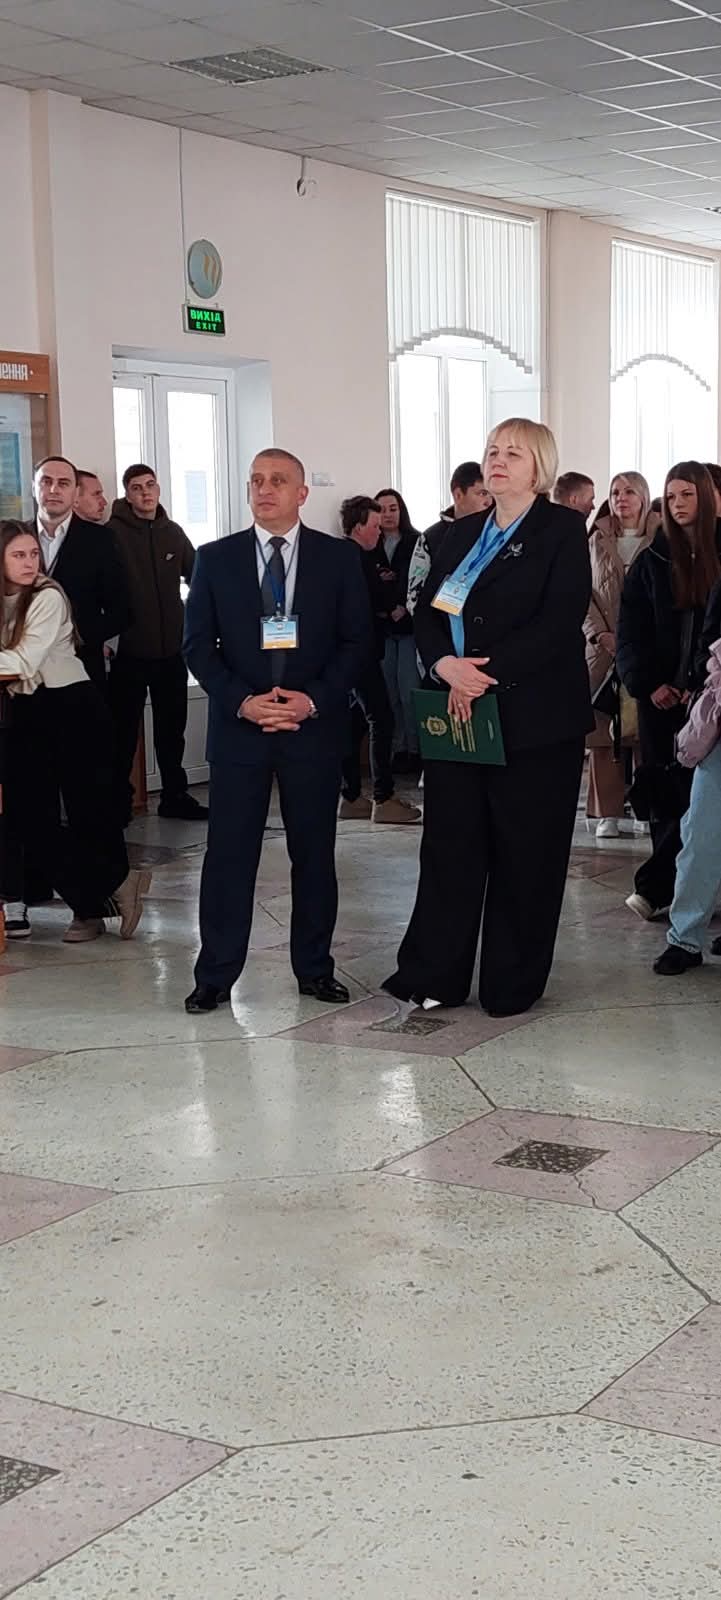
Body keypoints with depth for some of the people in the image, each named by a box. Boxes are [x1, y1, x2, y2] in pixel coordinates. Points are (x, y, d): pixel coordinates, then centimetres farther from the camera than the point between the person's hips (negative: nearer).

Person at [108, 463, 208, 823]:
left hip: (171, 650, 4)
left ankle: (174, 796, 23)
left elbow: (197, 575, 15)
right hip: (129, 653, -4)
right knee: (124, 731, 4)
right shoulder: (113, 533, -9)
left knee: (172, 729, 13)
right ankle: (119, 801, 14)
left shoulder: (173, 532, 6)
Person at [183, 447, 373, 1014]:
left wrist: (313, 700, -11)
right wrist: (242, 701, -10)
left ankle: (315, 968, 19)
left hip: (315, 725, 0)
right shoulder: (215, 559, 5)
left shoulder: (340, 557, 3)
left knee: (314, 853, 7)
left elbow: (358, 641, 1)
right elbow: (198, 644, 4)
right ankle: (215, 976, 9)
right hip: (238, 726, 0)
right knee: (229, 854, 1)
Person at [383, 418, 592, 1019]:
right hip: (459, 714, 5)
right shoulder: (463, 534, 16)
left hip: (532, 716, -5)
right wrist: (446, 666, -11)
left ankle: (513, 984, 13)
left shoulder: (562, 529, -2)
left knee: (524, 851, 2)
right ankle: (434, 976, 12)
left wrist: (487, 673, -18)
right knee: (450, 844, 5)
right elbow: (427, 612, 9)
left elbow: (559, 620, -14)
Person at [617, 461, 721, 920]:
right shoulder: (652, 561, 8)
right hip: (660, 694, 2)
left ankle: (656, 885, -1)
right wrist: (649, 683, -7)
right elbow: (631, 632, 5)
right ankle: (675, 884, 8)